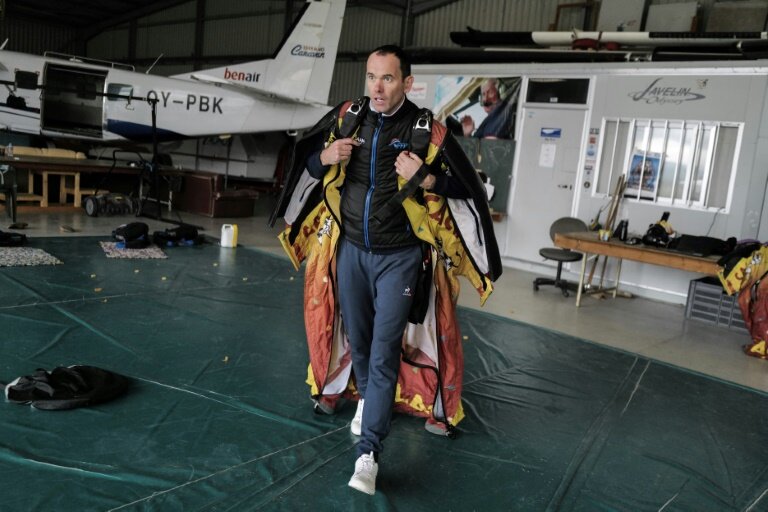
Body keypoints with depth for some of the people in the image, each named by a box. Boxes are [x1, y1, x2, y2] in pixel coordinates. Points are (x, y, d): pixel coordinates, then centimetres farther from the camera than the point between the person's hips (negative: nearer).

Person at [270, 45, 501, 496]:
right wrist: (325, 157, -12)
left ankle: (369, 452, 0)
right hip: (350, 249, 4)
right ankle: (366, 397, 45)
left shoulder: (428, 132, -11)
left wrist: (426, 179, -22)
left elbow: (468, 187, -5)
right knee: (356, 337, 18)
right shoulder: (346, 118, -1)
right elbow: (307, 160, 11)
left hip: (399, 257, -4)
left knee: (385, 351, -5)